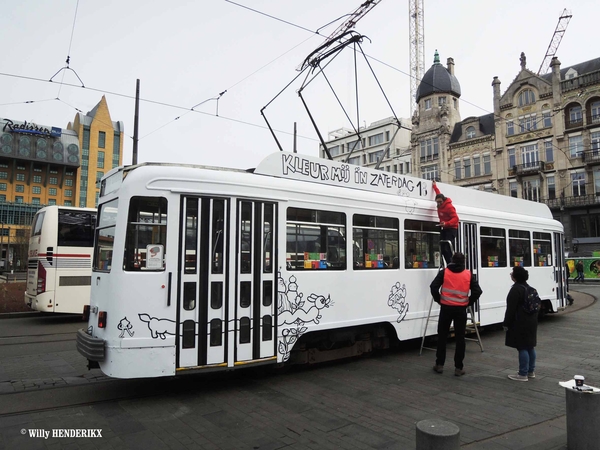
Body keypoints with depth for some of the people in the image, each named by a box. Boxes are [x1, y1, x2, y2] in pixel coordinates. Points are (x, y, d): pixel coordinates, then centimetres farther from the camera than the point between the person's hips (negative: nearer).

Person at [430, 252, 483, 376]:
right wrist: (469, 303, 6)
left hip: (446, 308, 0)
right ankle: (459, 367, 10)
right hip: (461, 309, 0)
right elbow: (477, 291, -5)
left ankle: (439, 364, 15)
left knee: (442, 336, 10)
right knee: (460, 338, 7)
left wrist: (438, 300, 2)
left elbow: (433, 287, -11)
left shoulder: (444, 272, -2)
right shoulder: (468, 274, 0)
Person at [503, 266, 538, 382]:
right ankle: (531, 371, 27)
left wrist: (506, 323, -13)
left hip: (520, 323, -10)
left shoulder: (516, 289, -18)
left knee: (522, 348, -5)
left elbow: (511, 308, -20)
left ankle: (523, 374, 0)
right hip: (531, 321, 10)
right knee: (530, 346, 16)